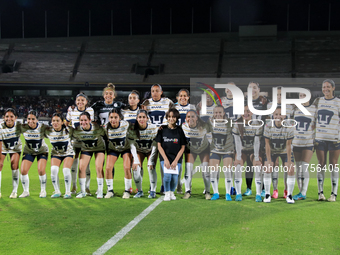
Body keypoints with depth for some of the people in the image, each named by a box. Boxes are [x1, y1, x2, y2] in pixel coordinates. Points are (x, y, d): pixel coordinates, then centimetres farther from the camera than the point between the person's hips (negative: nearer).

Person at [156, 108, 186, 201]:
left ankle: (172, 192, 18)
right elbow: (159, 145, 1)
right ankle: (167, 193, 3)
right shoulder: (162, 129, 2)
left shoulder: (179, 130, 2)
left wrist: (176, 160, -7)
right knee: (167, 174, -21)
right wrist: (166, 159, -8)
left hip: (177, 158, 1)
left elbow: (182, 147, 2)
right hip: (165, 157, -1)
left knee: (175, 176, -11)